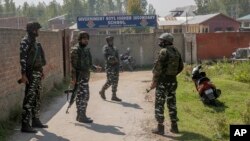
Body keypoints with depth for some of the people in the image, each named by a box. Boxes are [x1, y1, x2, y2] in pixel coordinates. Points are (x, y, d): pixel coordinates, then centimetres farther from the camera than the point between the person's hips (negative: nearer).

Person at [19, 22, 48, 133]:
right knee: (29, 98, -10)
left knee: (36, 98, 15)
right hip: (31, 73, -9)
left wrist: (41, 71, 22)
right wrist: (23, 74, -25)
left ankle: (36, 121, 26)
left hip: (37, 73, 9)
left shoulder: (34, 41, 15)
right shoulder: (25, 41, -13)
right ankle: (25, 125, -8)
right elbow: (23, 58, -19)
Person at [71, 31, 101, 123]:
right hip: (79, 77, -9)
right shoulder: (75, 50, -12)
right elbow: (73, 65, -17)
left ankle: (81, 115, 21)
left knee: (85, 96, 12)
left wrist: (95, 68, 14)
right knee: (82, 96, -8)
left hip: (85, 76, 9)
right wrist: (73, 78, -21)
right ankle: (81, 116, -2)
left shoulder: (86, 49, 15)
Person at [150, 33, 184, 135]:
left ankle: (160, 127, 4)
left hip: (162, 81, -7)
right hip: (173, 81, 7)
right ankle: (174, 126, 18)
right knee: (172, 104, 14)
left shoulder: (163, 52, -16)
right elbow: (180, 67, 16)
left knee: (159, 104, 1)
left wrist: (154, 81, -10)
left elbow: (157, 68, -17)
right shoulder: (176, 52, 8)